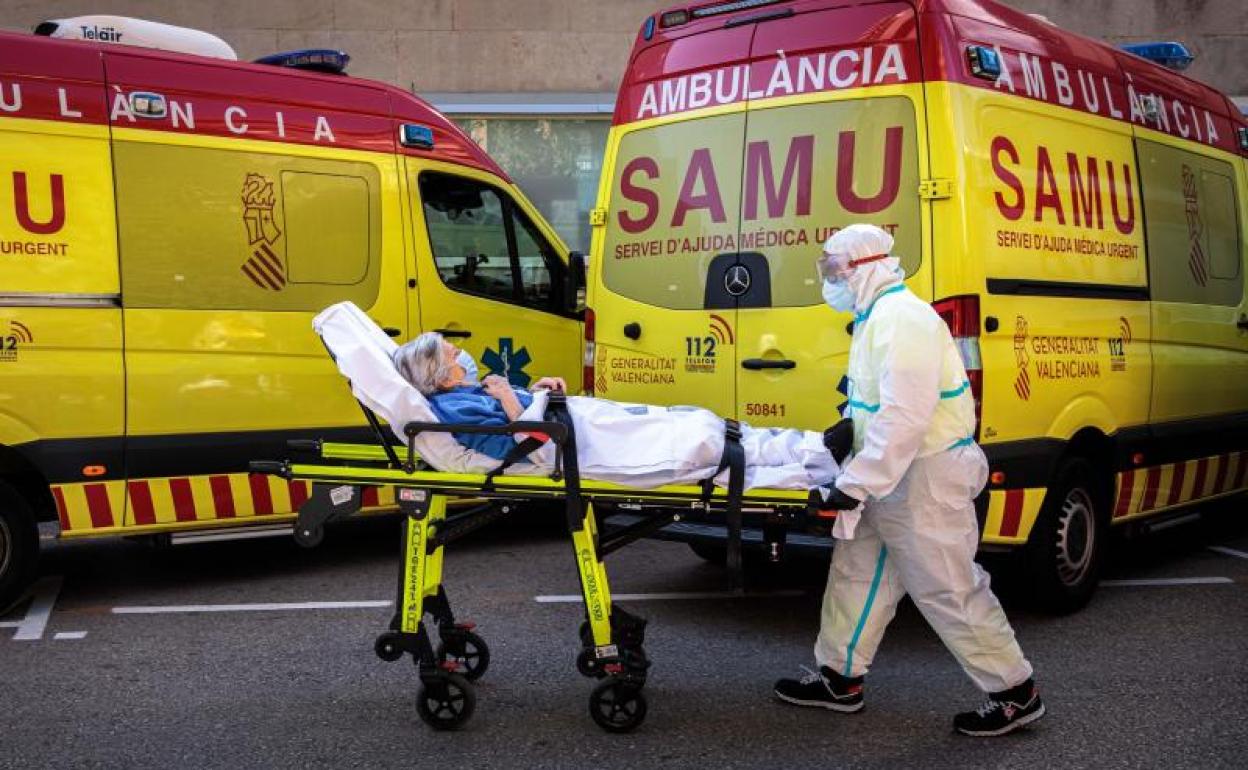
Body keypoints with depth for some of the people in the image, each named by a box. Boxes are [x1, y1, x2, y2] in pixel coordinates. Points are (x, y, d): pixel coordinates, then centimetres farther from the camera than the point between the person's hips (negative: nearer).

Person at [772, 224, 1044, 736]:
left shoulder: (901, 317, -21)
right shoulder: (877, 315, 15)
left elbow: (906, 416, -29)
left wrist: (856, 483, -28)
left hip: (924, 480, -11)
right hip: (891, 476, 11)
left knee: (948, 590, -2)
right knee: (857, 572, 15)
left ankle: (1016, 694, 11)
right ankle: (840, 679, 26)